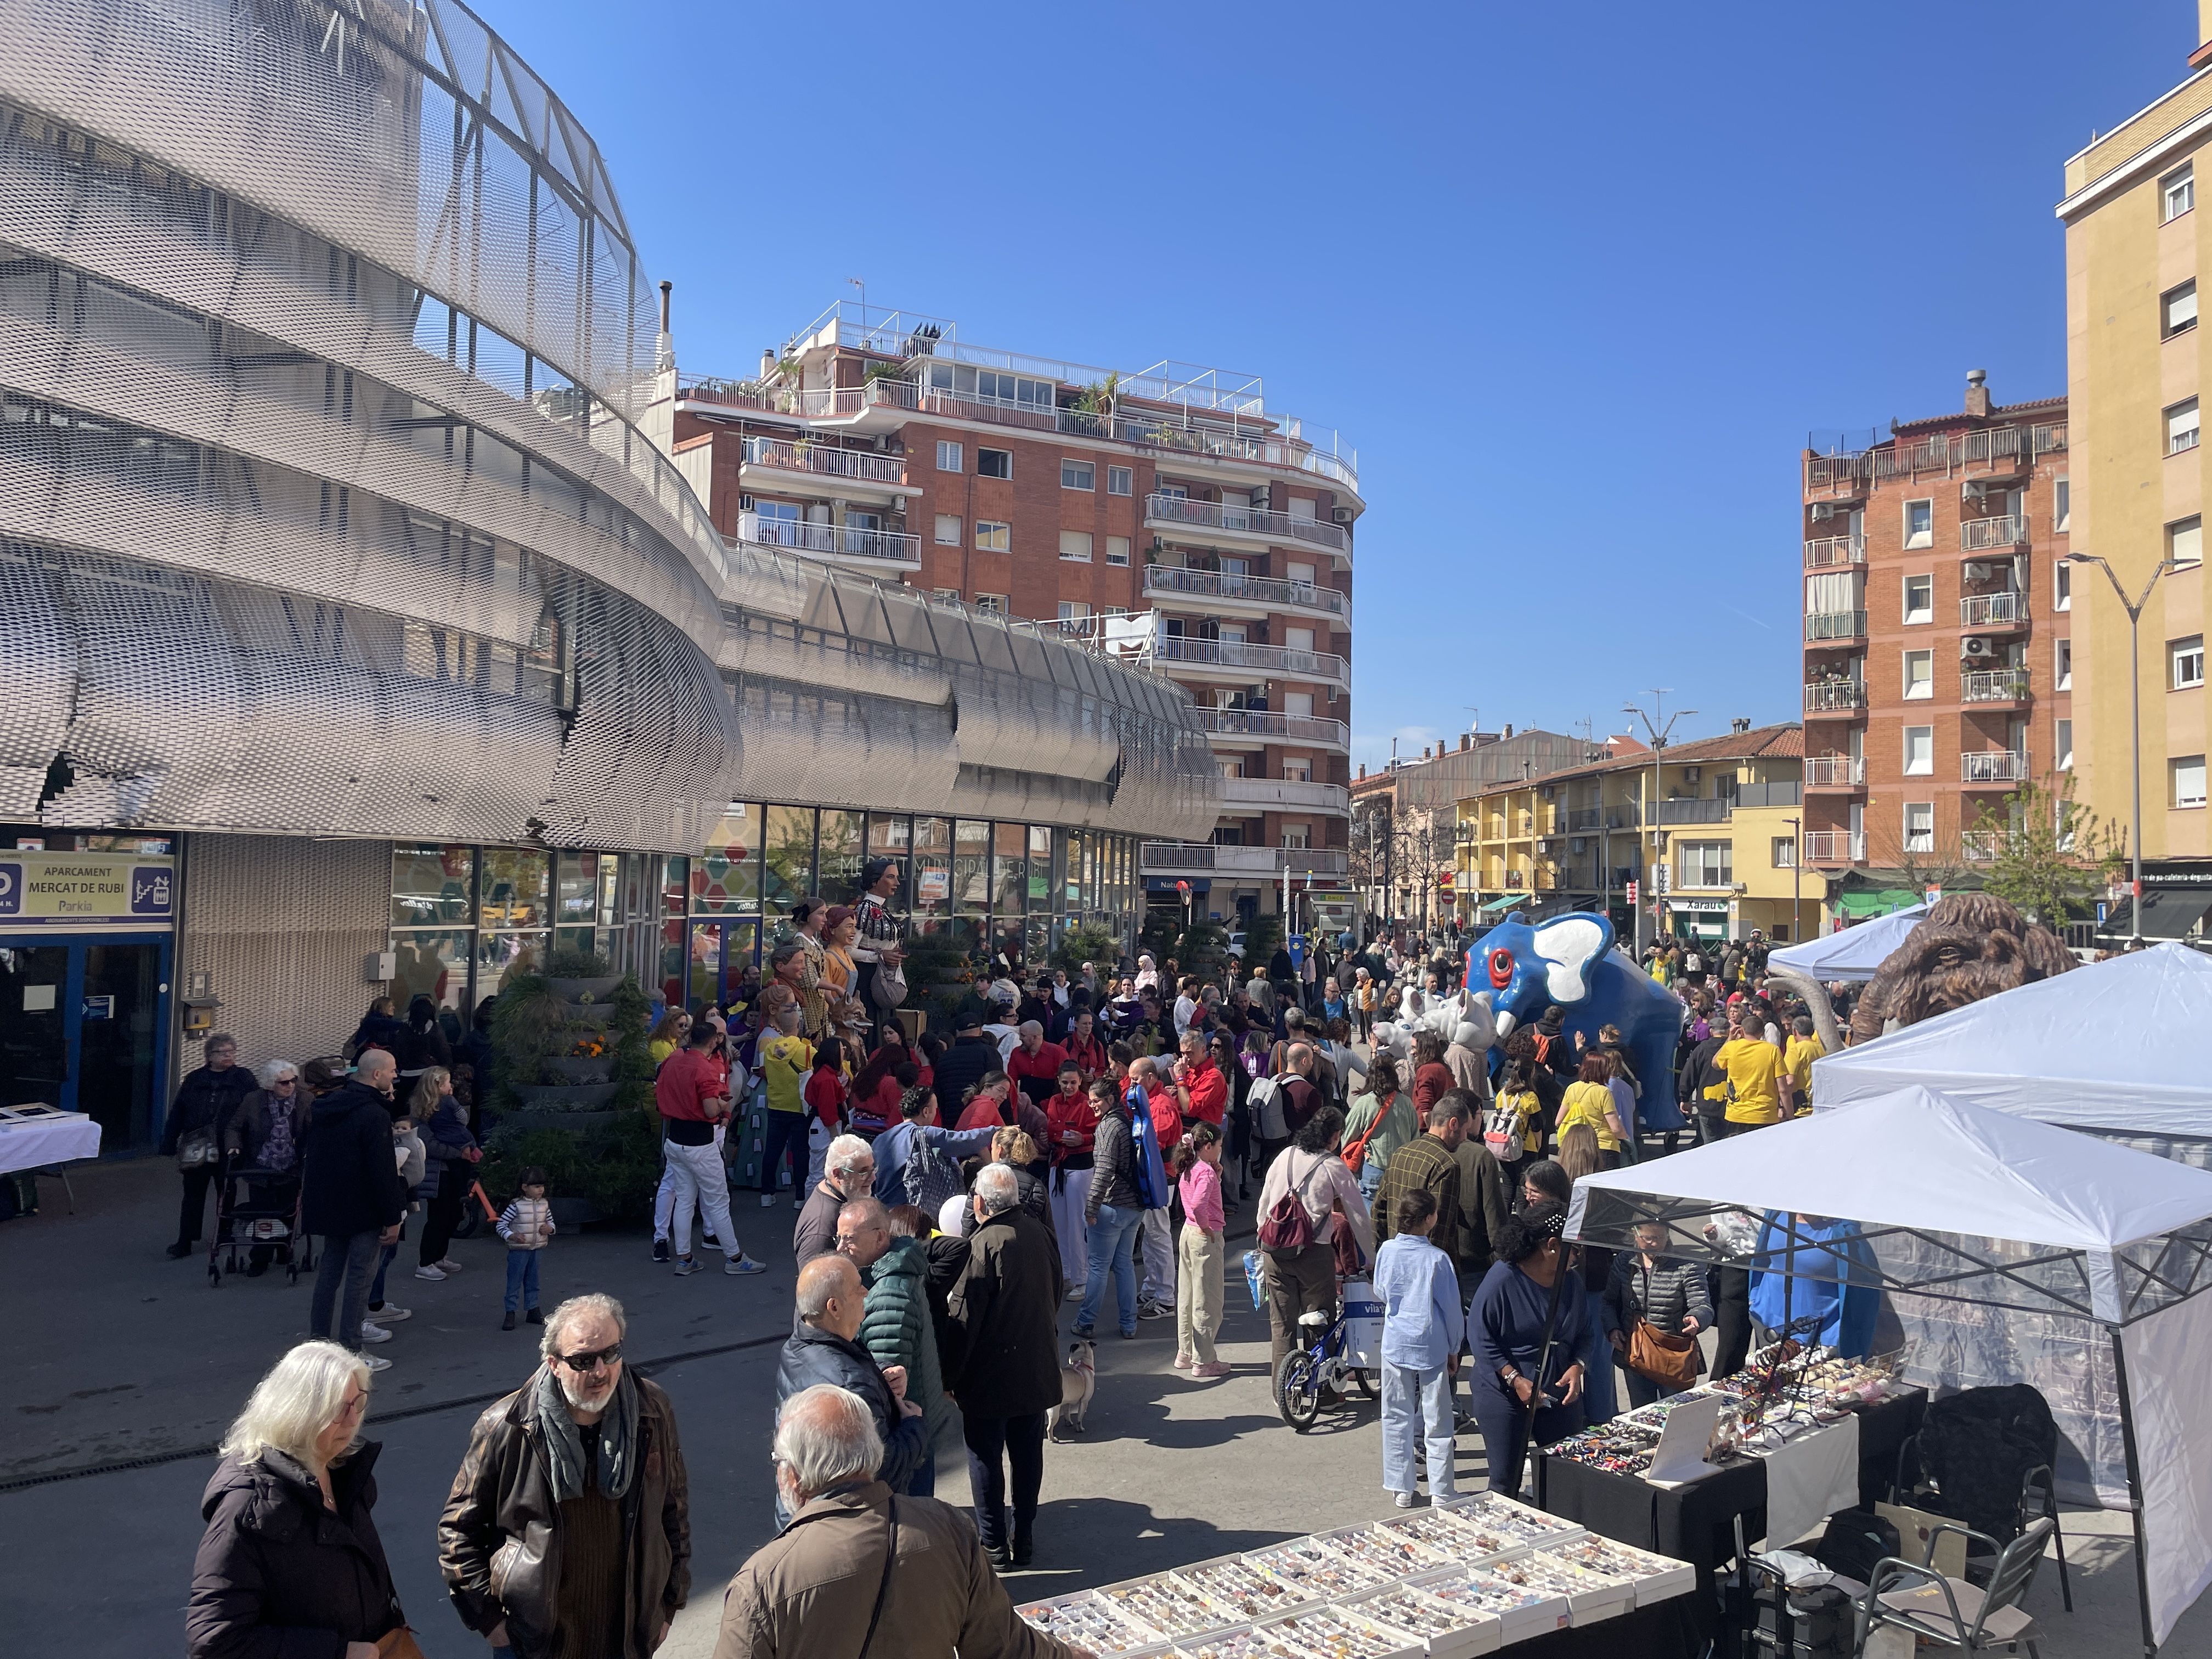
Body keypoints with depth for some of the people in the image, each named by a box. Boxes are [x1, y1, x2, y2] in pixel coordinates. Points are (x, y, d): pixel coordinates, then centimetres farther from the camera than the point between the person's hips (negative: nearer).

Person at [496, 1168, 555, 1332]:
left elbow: (551, 1222, 14)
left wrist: (550, 1228, -8)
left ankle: (533, 1311, 26)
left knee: (533, 1282, 16)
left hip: (537, 1249, 5)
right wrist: (511, 1236, -29)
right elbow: (501, 1224, -14)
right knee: (514, 1282, 1)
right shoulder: (516, 1206, -15)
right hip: (518, 1250, -5)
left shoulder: (544, 1204, 2)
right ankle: (510, 1314, 9)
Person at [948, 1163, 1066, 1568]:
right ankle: (1024, 1540, 24)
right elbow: (1057, 1292, 11)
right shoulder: (1039, 1232, -1)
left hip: (991, 1374, -6)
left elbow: (964, 1314, -18)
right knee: (1028, 1455, 15)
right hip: (1039, 1368, 6)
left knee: (986, 1458, 7)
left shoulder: (983, 1244, -20)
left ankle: (993, 1545, 14)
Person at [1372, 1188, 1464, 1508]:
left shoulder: (1386, 1250, -7)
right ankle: (1440, 1492, 14)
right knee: (1437, 1421, 9)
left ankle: (1401, 1489, 18)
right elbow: (1451, 1308, -6)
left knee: (1397, 1418, 12)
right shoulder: (1438, 1259, -15)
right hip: (1432, 1346, -2)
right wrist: (1454, 1349, 6)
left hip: (1395, 1345, 2)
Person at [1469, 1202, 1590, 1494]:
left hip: (1559, 1393, 5)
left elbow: (1584, 1332, 13)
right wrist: (1516, 1380, -19)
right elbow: (1481, 1337, -13)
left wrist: (1577, 1367, -6)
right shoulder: (1503, 1278, -15)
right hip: (1505, 1394, -5)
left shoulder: (1570, 1281, 4)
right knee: (1506, 1483, 2)